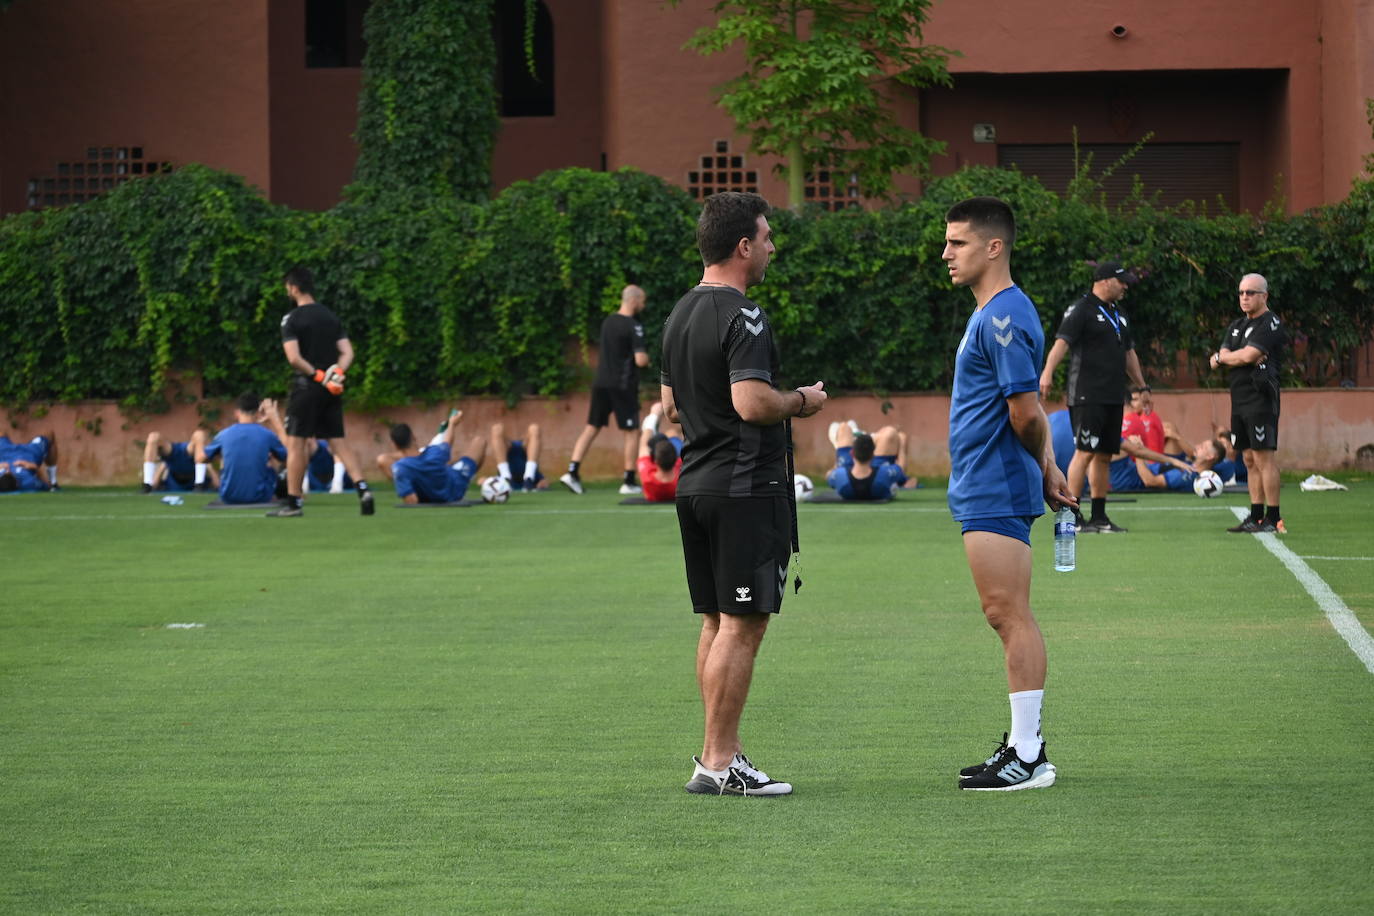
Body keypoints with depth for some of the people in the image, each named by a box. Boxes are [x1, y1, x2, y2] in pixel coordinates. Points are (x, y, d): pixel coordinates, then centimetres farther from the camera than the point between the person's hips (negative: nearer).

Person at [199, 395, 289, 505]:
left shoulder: (224, 434, -5)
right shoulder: (267, 435, -8)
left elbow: (200, 458, 7)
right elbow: (287, 460, 6)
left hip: (229, 497, 1)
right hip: (260, 496, -1)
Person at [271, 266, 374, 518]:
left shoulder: (291, 319, -8)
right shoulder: (331, 317, 12)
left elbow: (293, 358, -18)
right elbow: (347, 353, 6)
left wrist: (317, 375, -11)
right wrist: (337, 372, -8)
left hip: (306, 387, -6)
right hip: (332, 391, 6)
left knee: (296, 444, 1)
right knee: (338, 442, 8)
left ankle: (293, 502, 2)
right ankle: (363, 489, -7)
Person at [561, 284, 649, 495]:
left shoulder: (608, 321, 10)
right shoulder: (633, 327, -13)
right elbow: (640, 360, -20)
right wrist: (646, 358, 2)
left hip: (601, 383, 6)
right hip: (623, 386, -6)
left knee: (591, 428, 8)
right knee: (631, 432, 4)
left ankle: (572, 472, -2)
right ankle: (629, 482, 3)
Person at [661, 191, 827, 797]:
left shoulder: (679, 314, 14)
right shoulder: (742, 317, -16)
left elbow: (671, 406, 20)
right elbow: (752, 402, -25)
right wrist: (802, 401, -9)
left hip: (695, 483, 10)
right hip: (746, 486, -10)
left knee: (716, 623, 13)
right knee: (741, 625, -7)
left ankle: (720, 749, 17)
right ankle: (718, 762, -7)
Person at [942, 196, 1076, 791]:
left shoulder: (1004, 317, -16)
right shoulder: (993, 313, 17)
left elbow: (1026, 411, -20)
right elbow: (1026, 412, 22)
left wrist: (1043, 470, -4)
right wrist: (1048, 469, 16)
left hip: (995, 491, -10)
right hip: (985, 491, 10)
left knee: (1009, 614, -9)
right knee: (1007, 616, 12)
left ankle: (1027, 758, -8)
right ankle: (1023, 744, 17)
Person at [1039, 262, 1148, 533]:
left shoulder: (1118, 314, 21)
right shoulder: (1081, 310, -6)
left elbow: (1128, 354, 30)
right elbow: (1062, 342, -18)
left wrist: (1141, 386, 29)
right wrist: (1047, 373, -32)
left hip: (1114, 397, 8)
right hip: (1087, 396, -8)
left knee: (1104, 455, 8)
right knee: (1085, 451, -13)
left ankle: (1099, 516, 12)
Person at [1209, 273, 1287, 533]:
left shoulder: (1270, 324, -7)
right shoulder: (1237, 326, 20)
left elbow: (1248, 355, -18)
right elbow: (1223, 356, 9)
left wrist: (1220, 358, 0)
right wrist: (1241, 358, -11)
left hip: (1260, 399, -9)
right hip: (1239, 400, 9)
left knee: (1264, 458, -11)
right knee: (1249, 460, 9)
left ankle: (1273, 519, -11)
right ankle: (1256, 516, 12)